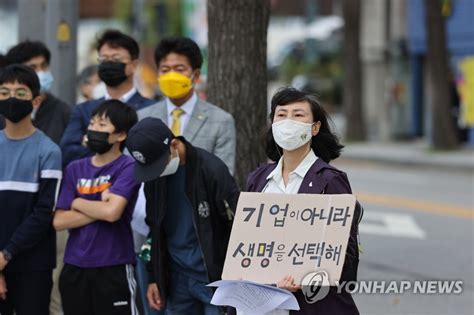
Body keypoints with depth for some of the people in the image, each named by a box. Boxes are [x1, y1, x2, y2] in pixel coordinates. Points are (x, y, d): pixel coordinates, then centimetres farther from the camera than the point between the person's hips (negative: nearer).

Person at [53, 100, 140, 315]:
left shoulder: (128, 168, -6)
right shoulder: (75, 169, 9)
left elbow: (112, 212, -21)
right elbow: (59, 221, 0)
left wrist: (77, 203, -4)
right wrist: (99, 209, -11)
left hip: (114, 269, -5)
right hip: (74, 269, 6)